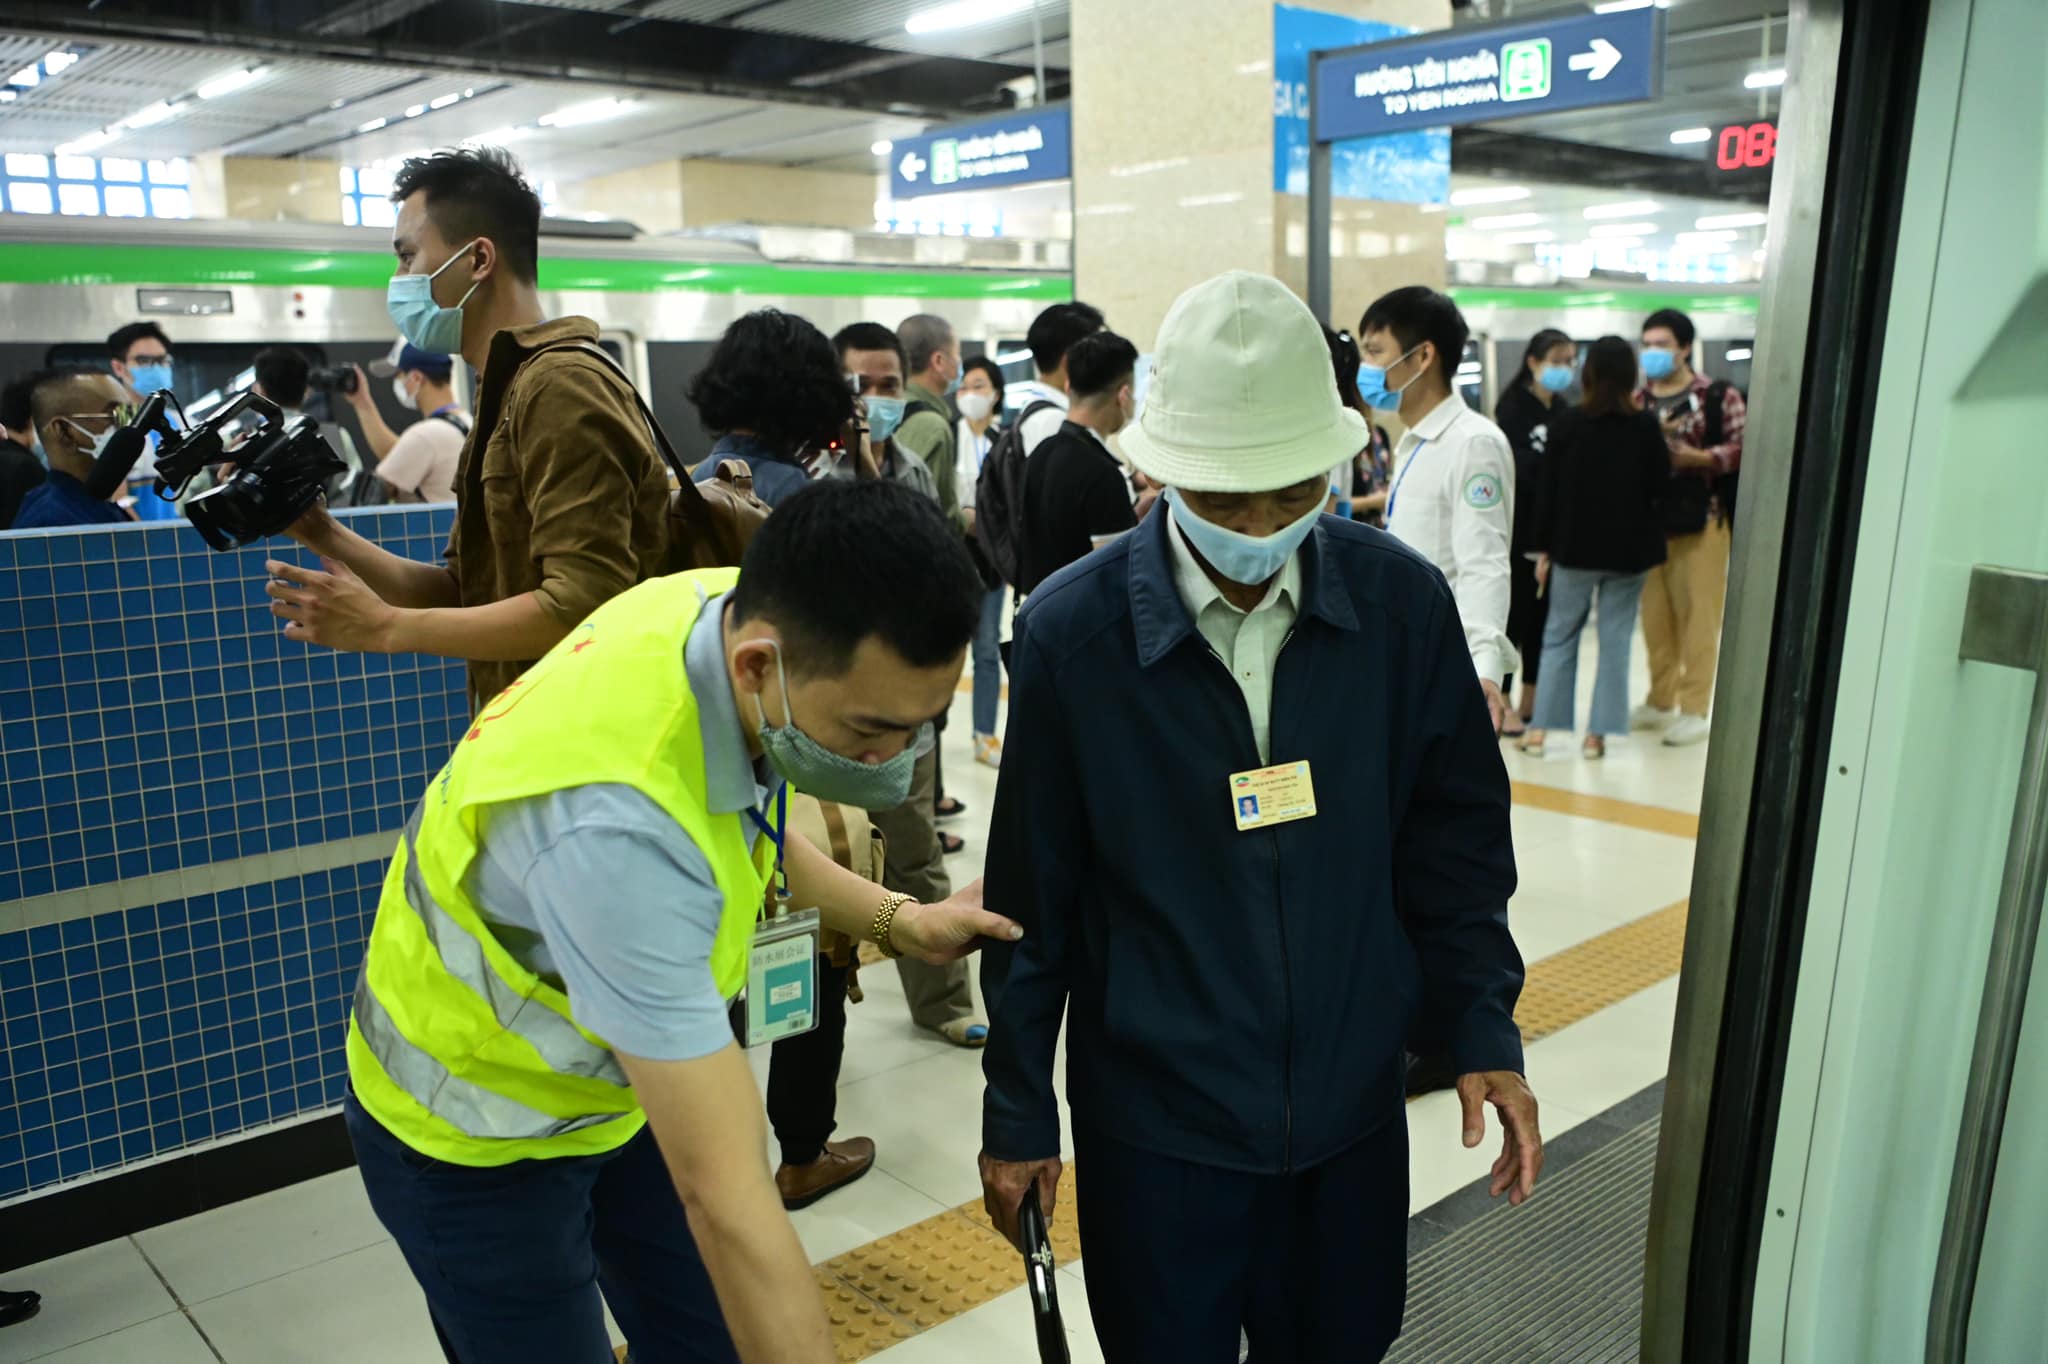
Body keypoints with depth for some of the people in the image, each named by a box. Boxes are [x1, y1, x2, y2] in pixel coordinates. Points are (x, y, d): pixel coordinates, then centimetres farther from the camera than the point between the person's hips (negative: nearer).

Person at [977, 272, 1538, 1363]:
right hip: (1155, 1119, -2)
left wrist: (1482, 1030, -2)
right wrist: (1017, 1114, 0)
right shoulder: (1069, 629, -14)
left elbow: (1455, 843, 3)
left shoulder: (1405, 603, -9)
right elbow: (1034, 897, -6)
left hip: (1353, 1108, 3)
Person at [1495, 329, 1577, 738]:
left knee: (1542, 616, 10)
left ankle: (1531, 702, 21)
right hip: (1519, 530, -6)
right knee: (1513, 616, -3)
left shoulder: (1563, 411, 13)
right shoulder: (1514, 409, -8)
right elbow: (1527, 468, -18)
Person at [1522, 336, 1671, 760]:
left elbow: (1547, 491, -4)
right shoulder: (1646, 426, -7)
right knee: (1615, 640, 7)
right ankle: (1598, 733, 7)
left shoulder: (1565, 424, -6)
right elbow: (1660, 486, 2)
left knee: (1559, 636, 10)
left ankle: (1540, 729, 9)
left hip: (1575, 548, 0)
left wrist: (1544, 549, 5)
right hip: (1629, 550, 0)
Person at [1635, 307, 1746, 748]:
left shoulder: (1719, 395, 0)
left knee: (1698, 617, -3)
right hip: (1646, 520, 4)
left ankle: (1693, 709, 4)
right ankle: (1660, 701, 22)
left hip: (1701, 520, -4)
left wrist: (1698, 457, -20)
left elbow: (1745, 447, -8)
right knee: (1655, 615, 9)